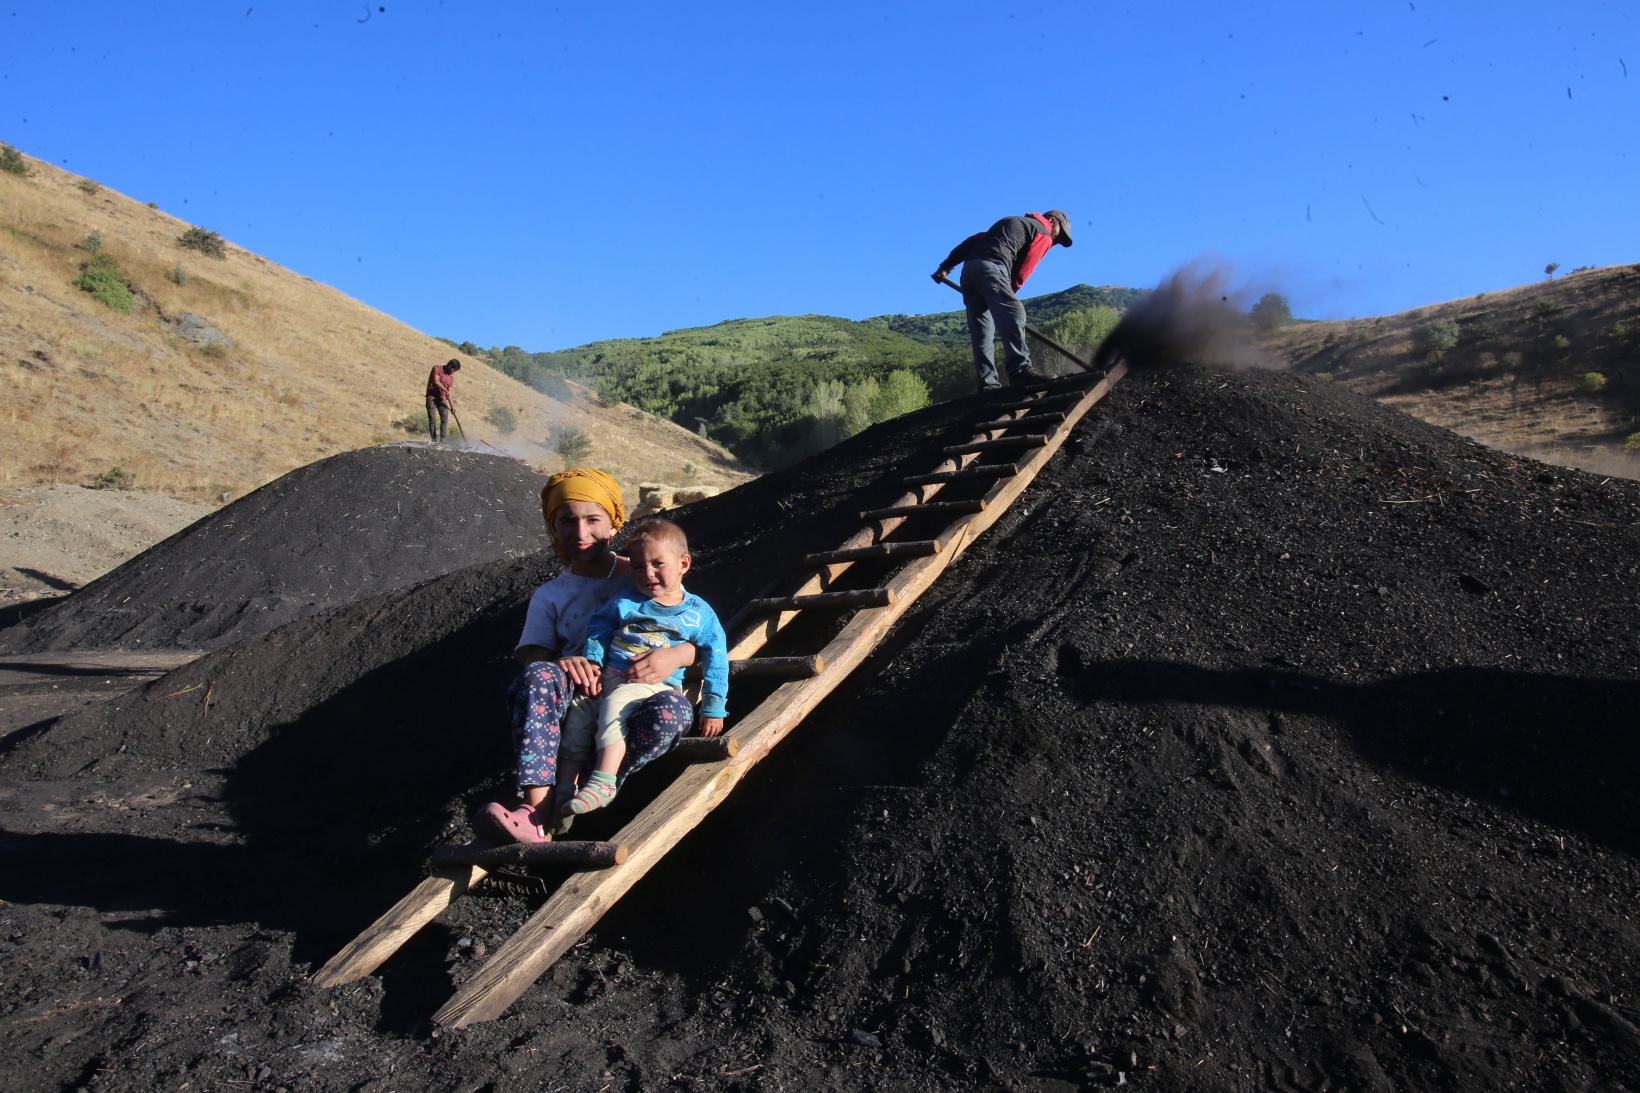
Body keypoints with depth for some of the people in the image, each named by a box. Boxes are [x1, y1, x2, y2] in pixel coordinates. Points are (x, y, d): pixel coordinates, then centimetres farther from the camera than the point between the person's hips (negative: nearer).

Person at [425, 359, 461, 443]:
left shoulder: (451, 377, 9)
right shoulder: (437, 368, -6)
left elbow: (449, 393, 8)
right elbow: (436, 381, -19)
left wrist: (452, 405, -1)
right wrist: (446, 391, -23)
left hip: (442, 400, 5)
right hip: (432, 398, -5)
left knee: (445, 419, -8)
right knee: (432, 420, -6)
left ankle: (442, 439, -6)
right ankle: (434, 440, -3)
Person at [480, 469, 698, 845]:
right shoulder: (549, 596, 16)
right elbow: (534, 658, 2)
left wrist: (674, 656, -18)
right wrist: (562, 665, -24)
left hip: (635, 703, -1)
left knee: (673, 710, -35)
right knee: (539, 676, -32)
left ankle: (589, 794, -29)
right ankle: (537, 810, -41)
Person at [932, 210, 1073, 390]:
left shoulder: (1011, 222, 36)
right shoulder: (1043, 234, 13)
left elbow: (971, 241, 27)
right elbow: (1022, 272, 2)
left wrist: (946, 267, 23)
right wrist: (1008, 295, 9)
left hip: (968, 269, 8)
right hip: (991, 268, -8)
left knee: (982, 331, 3)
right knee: (1013, 314, -19)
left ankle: (988, 381, -4)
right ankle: (1020, 368, -35)